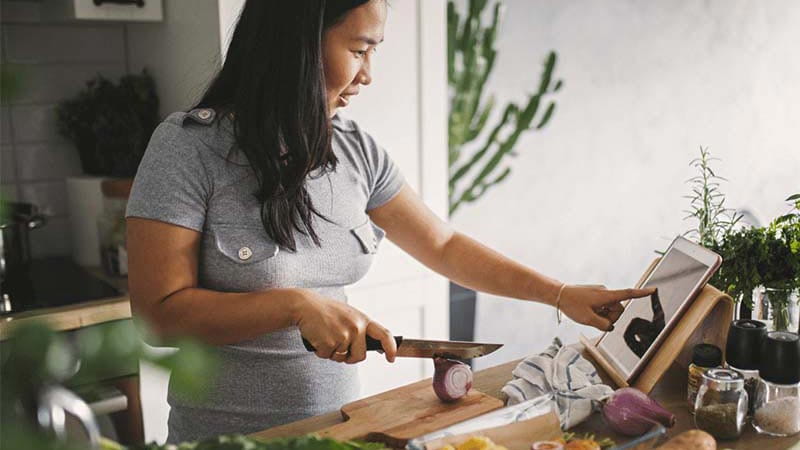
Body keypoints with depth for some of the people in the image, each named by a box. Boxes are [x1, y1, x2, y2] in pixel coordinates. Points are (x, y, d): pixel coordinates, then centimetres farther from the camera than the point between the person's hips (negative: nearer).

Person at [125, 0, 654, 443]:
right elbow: (160, 309, -19)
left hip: (338, 419, 5)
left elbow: (445, 247, 5)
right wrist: (298, 305, -27)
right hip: (226, 431, -5)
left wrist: (561, 294, 1)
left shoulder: (356, 150, -2)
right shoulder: (190, 146, -17)